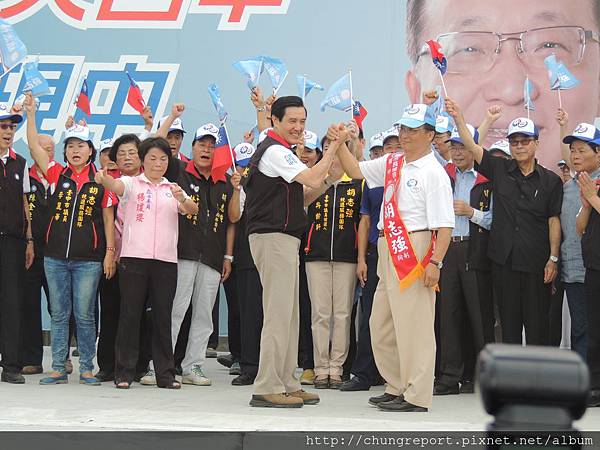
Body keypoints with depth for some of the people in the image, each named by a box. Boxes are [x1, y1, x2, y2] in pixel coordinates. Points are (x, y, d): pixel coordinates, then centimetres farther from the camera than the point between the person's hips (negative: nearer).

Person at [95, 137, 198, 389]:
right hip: (134, 256, -2)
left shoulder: (173, 189, 16)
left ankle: (165, 373, 10)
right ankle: (124, 373, 3)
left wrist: (183, 200, -23)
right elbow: (116, 186, -15)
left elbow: (193, 210, 0)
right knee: (130, 314, -1)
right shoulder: (132, 184, 7)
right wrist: (103, 179, -39)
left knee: (163, 316, 5)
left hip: (166, 260, 3)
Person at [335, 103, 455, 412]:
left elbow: (444, 225, -15)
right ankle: (396, 387, 27)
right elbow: (355, 170, 22)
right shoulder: (391, 164, 14)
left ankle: (416, 396, 3)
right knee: (382, 325, 15)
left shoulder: (434, 173, -10)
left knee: (413, 325, -4)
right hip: (388, 250, 9)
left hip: (415, 252, -9)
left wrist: (435, 262, -22)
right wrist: (340, 144, 7)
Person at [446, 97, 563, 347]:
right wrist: (458, 117, -16)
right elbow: (471, 146, -3)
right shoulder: (500, 170, 5)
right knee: (509, 321, 9)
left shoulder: (550, 180, 1)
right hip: (504, 260, 2)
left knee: (537, 322, 2)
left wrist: (553, 258, -4)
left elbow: (554, 221, 0)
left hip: (536, 262, -2)